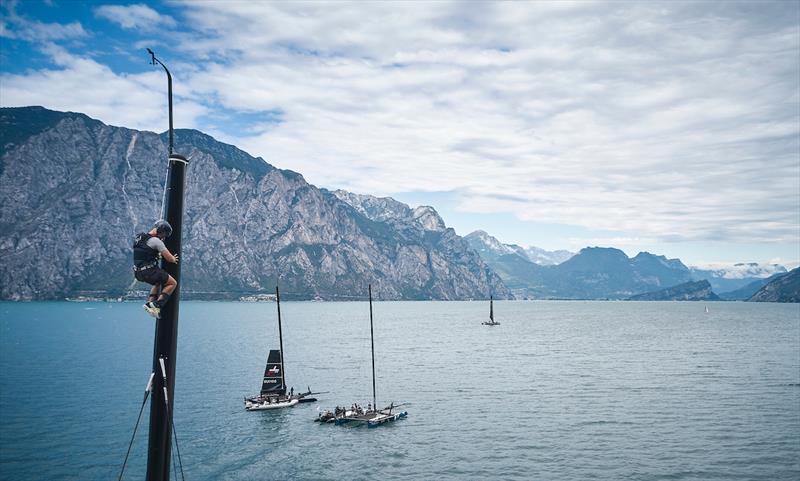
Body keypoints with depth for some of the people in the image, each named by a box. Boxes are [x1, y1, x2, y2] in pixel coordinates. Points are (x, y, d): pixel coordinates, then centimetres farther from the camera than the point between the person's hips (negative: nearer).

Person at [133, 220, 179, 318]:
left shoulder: (138, 237, 12)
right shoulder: (156, 241, -14)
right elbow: (169, 258, -13)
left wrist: (158, 255, 26)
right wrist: (174, 259, 9)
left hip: (138, 273, 9)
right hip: (150, 271, -8)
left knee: (158, 283, 33)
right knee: (173, 283, 4)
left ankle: (150, 302, 15)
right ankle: (157, 305, -9)